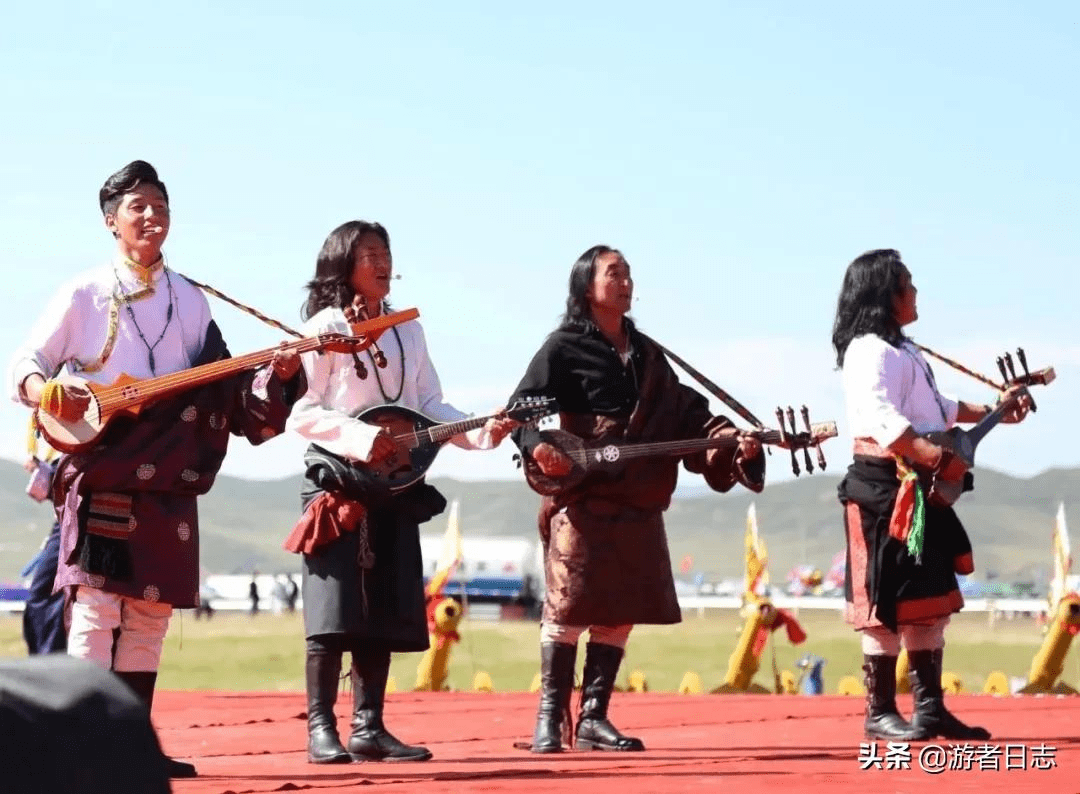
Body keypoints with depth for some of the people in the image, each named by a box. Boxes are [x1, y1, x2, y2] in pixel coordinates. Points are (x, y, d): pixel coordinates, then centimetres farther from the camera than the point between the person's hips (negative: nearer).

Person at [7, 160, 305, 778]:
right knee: (96, 611, -12)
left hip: (169, 488, 4)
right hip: (101, 480, -4)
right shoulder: (83, 297, 2)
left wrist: (277, 376, -5)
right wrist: (47, 390, -18)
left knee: (150, 618, 5)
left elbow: (227, 394, 13)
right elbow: (24, 366, 4)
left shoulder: (191, 303, 13)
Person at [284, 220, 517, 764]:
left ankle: (368, 728, 9)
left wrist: (480, 433, -5)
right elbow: (300, 412, -10)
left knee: (385, 613, 4)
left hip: (394, 485, 6)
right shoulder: (325, 328, -4)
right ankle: (321, 728, -5)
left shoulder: (407, 331, 15)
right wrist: (361, 437, -22)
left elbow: (430, 405, 12)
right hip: (338, 480, -6)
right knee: (336, 610, -10)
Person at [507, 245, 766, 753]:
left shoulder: (646, 354, 20)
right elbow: (523, 406, -5)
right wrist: (538, 446, -24)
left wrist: (731, 440, 2)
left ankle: (593, 717, 10)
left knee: (620, 611, 4)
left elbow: (685, 412, 16)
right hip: (581, 498, -6)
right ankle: (550, 718, -3)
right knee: (570, 603, -9)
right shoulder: (564, 348, 2)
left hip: (638, 505, 6)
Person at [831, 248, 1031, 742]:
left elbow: (937, 408, 30)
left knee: (930, 598, 11)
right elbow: (884, 419, -26)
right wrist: (938, 458, -33)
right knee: (887, 600, -6)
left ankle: (930, 707, 16)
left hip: (918, 491, 10)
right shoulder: (870, 351, -13)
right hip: (883, 487, -10)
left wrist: (992, 414, 26)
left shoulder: (902, 350, 19)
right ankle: (880, 713, -1)